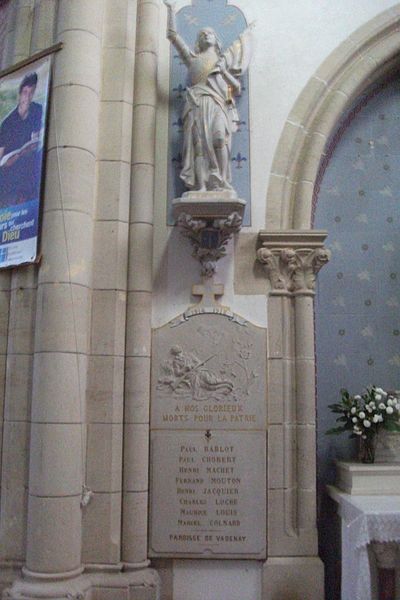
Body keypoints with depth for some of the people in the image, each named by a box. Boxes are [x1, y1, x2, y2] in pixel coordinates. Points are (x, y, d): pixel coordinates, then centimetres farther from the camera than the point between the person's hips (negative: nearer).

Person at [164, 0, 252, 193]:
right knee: (200, 139, -18)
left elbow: (236, 87, 25)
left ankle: (219, 183, -30)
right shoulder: (192, 58, 25)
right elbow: (172, 35, 20)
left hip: (218, 103, 0)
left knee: (219, 136, -23)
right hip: (199, 103, 0)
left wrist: (223, 71, 19)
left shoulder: (223, 60, 29)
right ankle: (200, 185, -28)